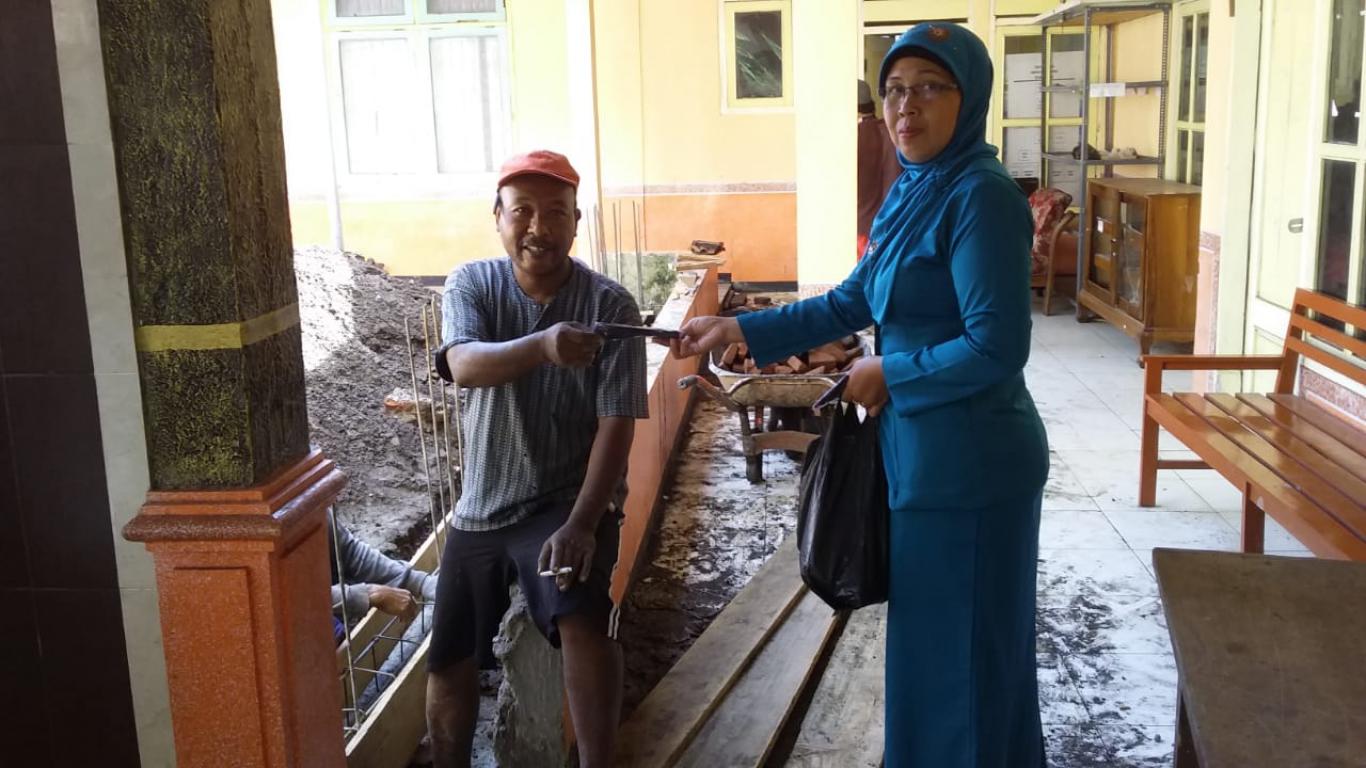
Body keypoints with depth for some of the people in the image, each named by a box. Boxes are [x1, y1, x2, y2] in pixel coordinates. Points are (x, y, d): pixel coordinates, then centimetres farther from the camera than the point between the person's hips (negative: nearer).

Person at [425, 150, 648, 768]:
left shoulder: (611, 305, -12)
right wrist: (542, 345, -48)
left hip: (572, 501, -3)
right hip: (483, 507, 4)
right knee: (448, 661, 14)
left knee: (583, 619, -31)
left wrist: (581, 523, -27)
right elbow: (463, 365, -27)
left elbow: (616, 426, -15)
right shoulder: (471, 285, -6)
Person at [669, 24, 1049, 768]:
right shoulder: (912, 192, 9)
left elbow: (996, 349, -23)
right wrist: (739, 328, 12)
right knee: (934, 642, 22)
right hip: (926, 452, 9)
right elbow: (851, 301, 16)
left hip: (968, 463, -9)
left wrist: (886, 373, -12)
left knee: (963, 650, 6)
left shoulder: (980, 197, -19)